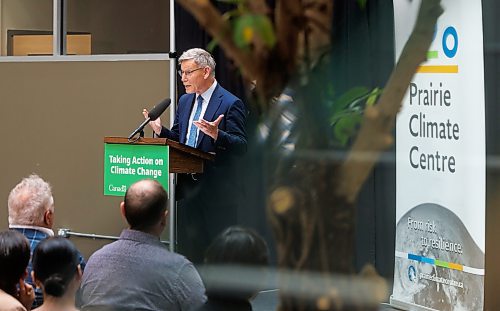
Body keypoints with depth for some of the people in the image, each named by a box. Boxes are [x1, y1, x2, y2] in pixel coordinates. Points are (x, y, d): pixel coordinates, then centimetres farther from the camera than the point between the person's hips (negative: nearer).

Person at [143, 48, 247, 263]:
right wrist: (160, 129, -1)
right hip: (188, 188, 7)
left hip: (217, 191, -7)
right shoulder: (185, 101, 14)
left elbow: (241, 146, -15)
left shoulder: (231, 104, -9)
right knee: (188, 251, 10)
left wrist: (216, 135, -32)